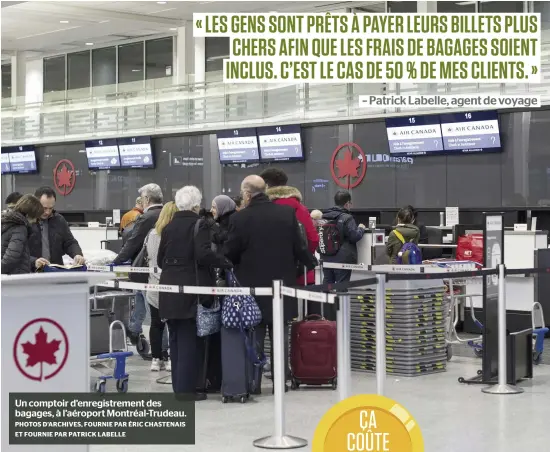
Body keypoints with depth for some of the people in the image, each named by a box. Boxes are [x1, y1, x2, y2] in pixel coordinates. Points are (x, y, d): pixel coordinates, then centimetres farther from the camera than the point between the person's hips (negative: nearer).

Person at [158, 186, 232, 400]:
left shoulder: (168, 227, 9)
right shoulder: (198, 224, -8)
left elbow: (160, 260, 14)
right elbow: (204, 254, -21)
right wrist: (228, 263, -13)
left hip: (169, 290, 6)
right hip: (191, 288, -6)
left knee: (176, 338, 13)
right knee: (189, 340, 0)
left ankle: (178, 386, 18)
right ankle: (187, 388, 0)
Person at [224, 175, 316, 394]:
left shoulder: (240, 218, -11)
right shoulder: (287, 213, -5)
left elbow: (230, 254, -5)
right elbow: (298, 247, -1)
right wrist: (311, 264, 18)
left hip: (252, 285, -2)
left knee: (254, 337, 7)